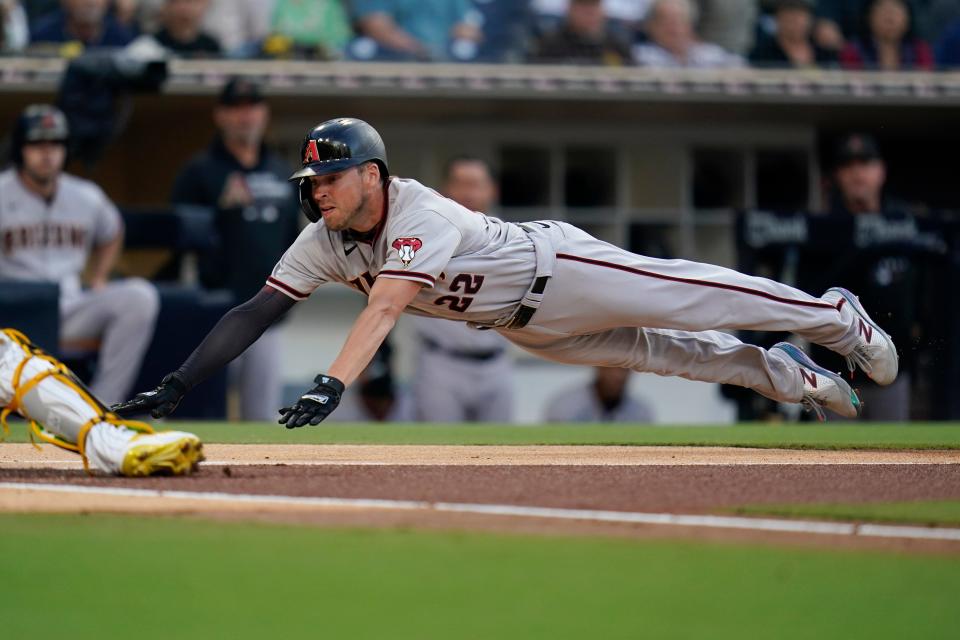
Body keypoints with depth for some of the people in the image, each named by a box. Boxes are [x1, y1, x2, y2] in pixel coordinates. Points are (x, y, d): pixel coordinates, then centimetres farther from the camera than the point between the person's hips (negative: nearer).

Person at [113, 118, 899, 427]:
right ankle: (778, 371, 37)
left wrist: (331, 385, -64)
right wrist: (175, 387, -27)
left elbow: (384, 308, -51)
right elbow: (257, 312, -17)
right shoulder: (323, 243, -15)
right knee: (647, 350, 18)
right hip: (523, 326, 7)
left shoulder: (421, 216, -37)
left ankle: (834, 317, 22)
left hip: (560, 267, -7)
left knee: (692, 296, 3)